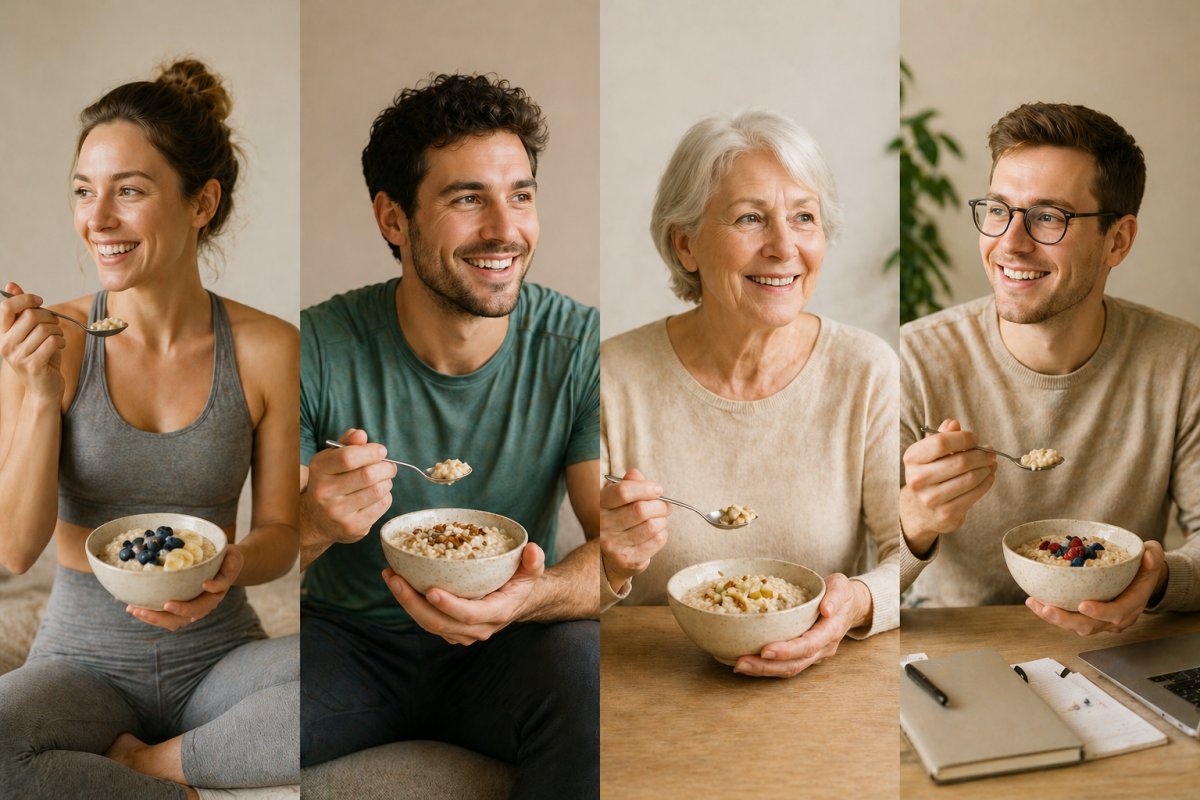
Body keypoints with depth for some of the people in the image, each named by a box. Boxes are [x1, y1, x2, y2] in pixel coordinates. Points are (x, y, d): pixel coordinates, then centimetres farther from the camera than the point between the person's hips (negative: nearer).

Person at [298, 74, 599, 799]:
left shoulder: (579, 347, -11)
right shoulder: (318, 352, -13)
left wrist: (528, 597, -37)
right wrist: (312, 525, -37)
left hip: (505, 653, 1)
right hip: (346, 641, 0)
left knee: (588, 671, -32)